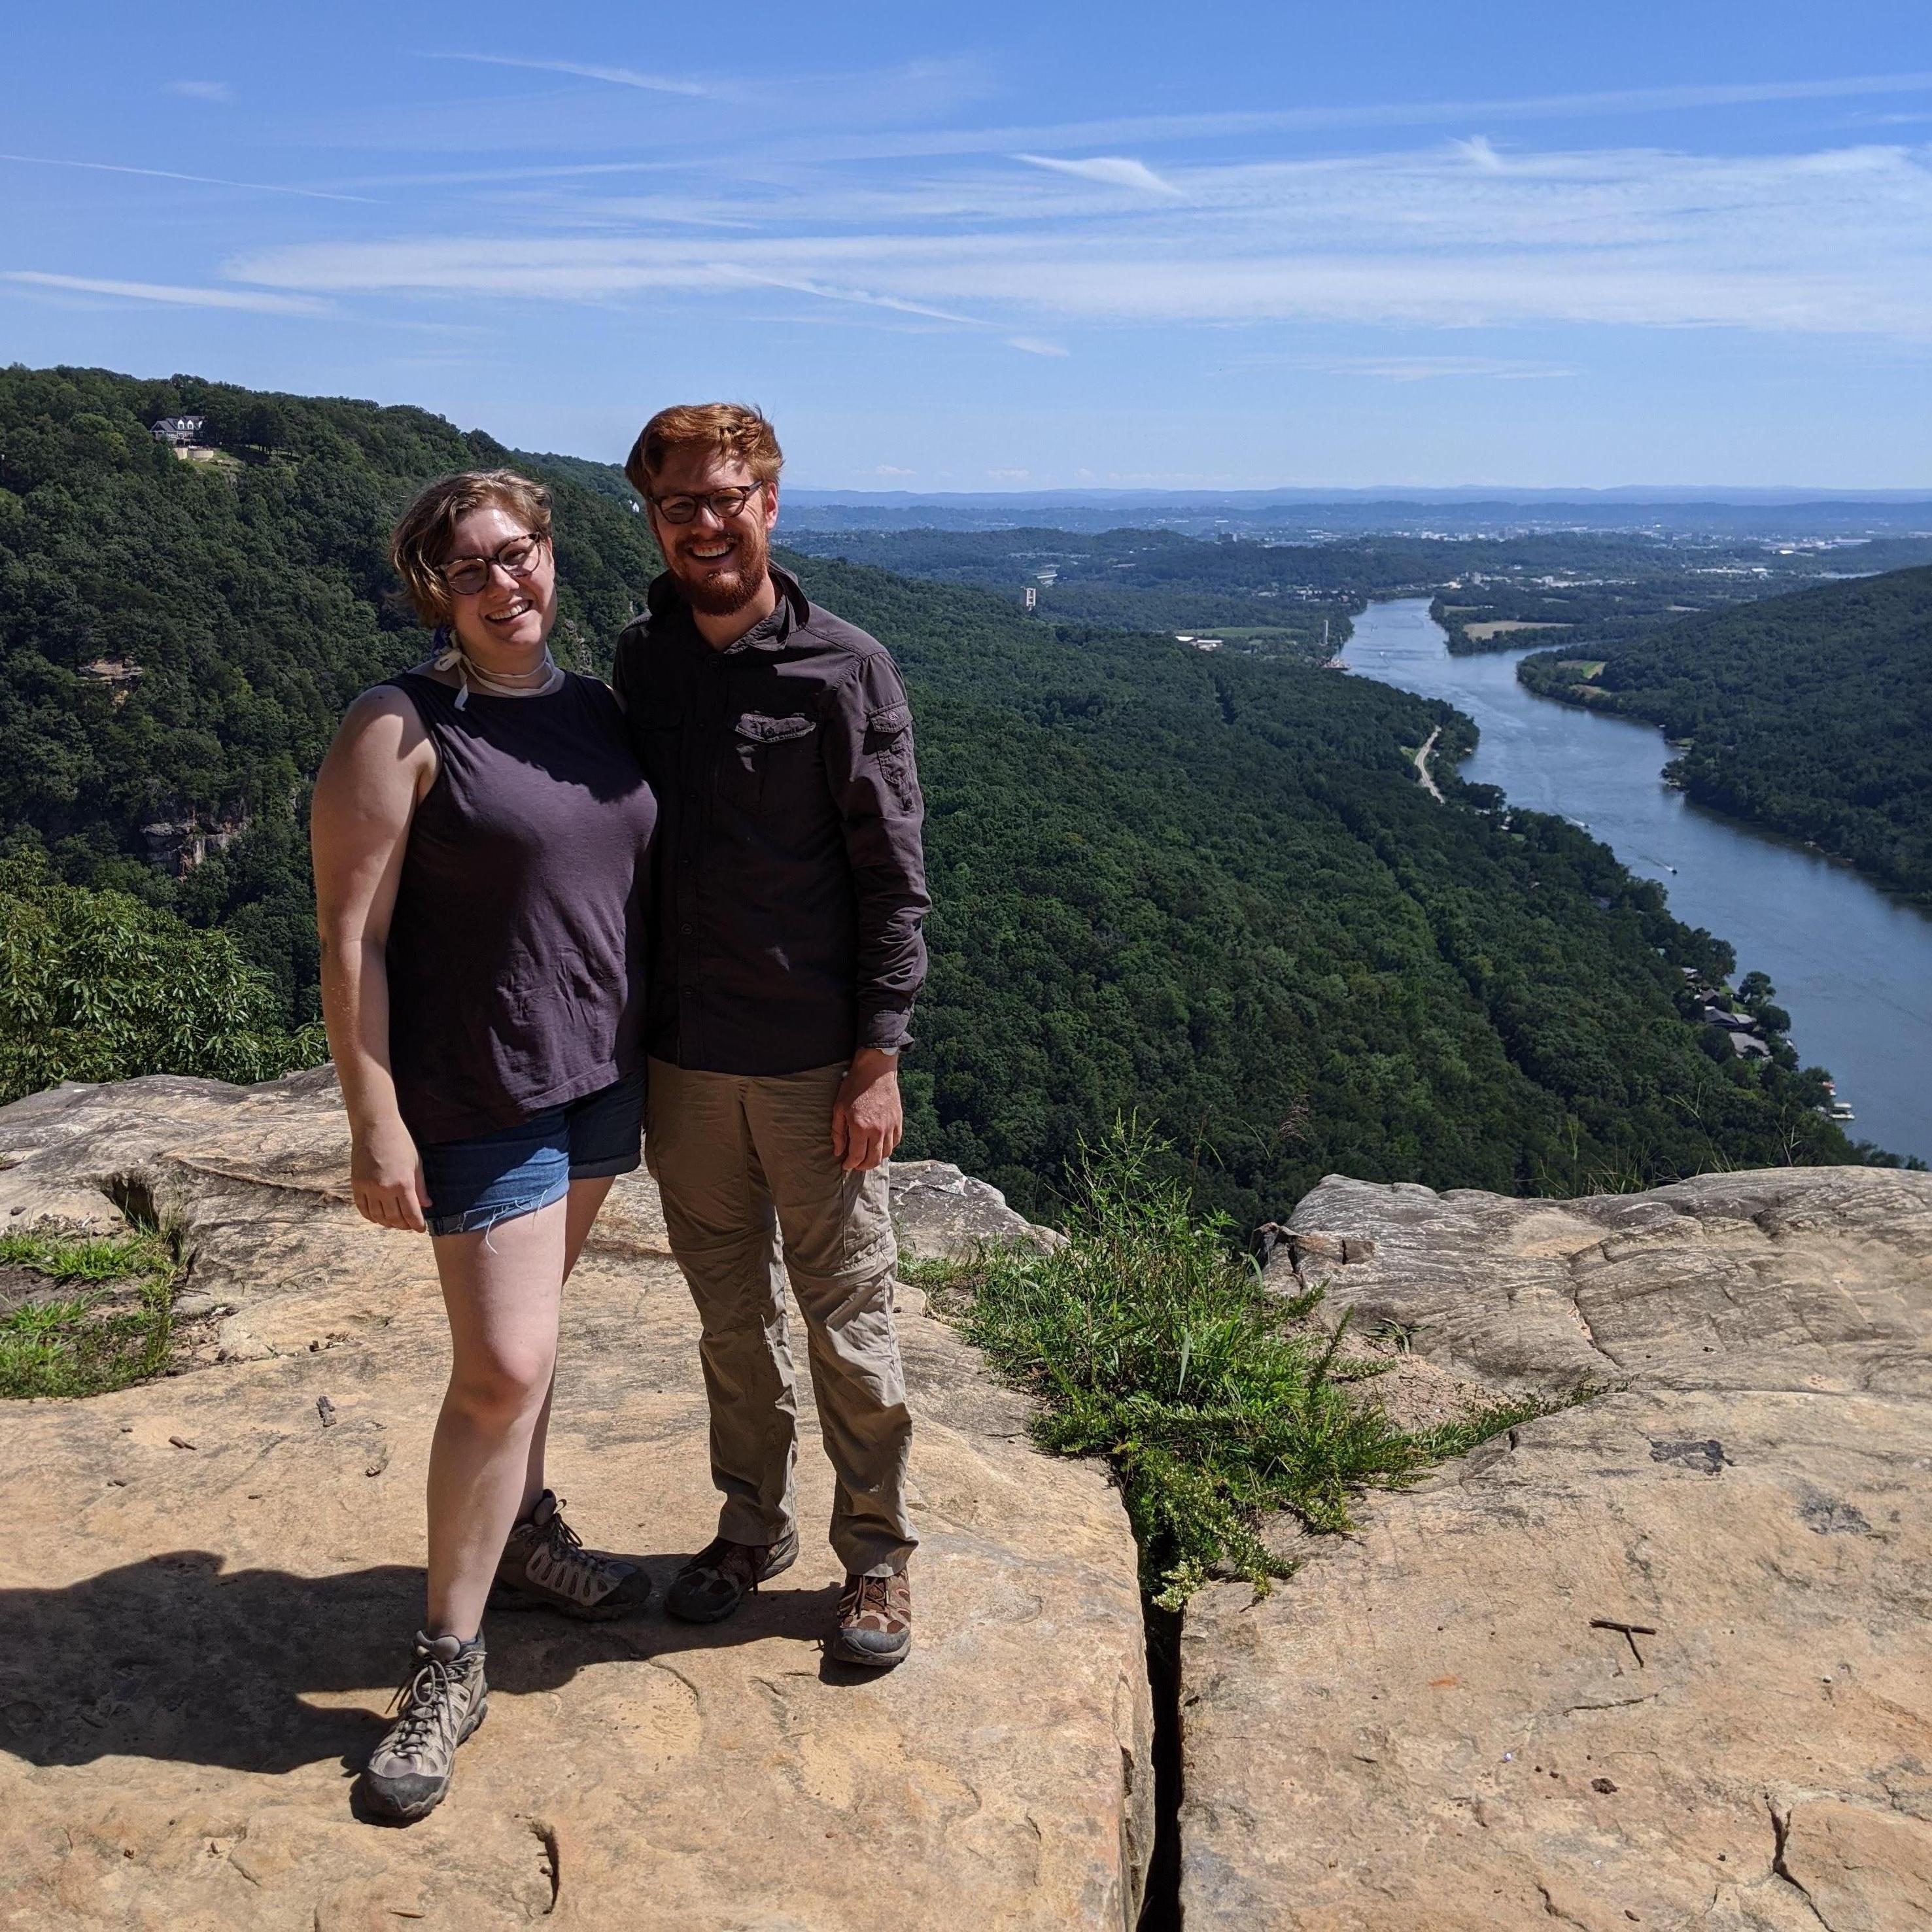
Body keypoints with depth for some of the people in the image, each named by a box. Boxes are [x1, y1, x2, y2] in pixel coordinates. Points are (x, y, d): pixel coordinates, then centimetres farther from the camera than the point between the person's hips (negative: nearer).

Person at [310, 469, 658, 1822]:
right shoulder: (401, 730, -13)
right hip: (478, 1089, -6)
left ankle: (526, 1535, 39)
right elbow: (352, 938, -14)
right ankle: (450, 1665, 9)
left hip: (602, 1073, 6)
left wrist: (654, 1053, 16)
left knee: (528, 1320, 20)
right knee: (503, 1366, -7)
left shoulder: (597, 711, 7)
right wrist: (377, 1122, -17)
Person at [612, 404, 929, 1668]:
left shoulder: (846, 671, -8)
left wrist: (878, 1061, -12)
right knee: (731, 1314, 17)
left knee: (848, 1316, 8)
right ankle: (754, 1526, 36)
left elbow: (895, 882, -8)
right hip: (684, 1057, 4)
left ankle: (877, 1552, 27)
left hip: (816, 1063, -4)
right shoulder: (642, 660, 5)